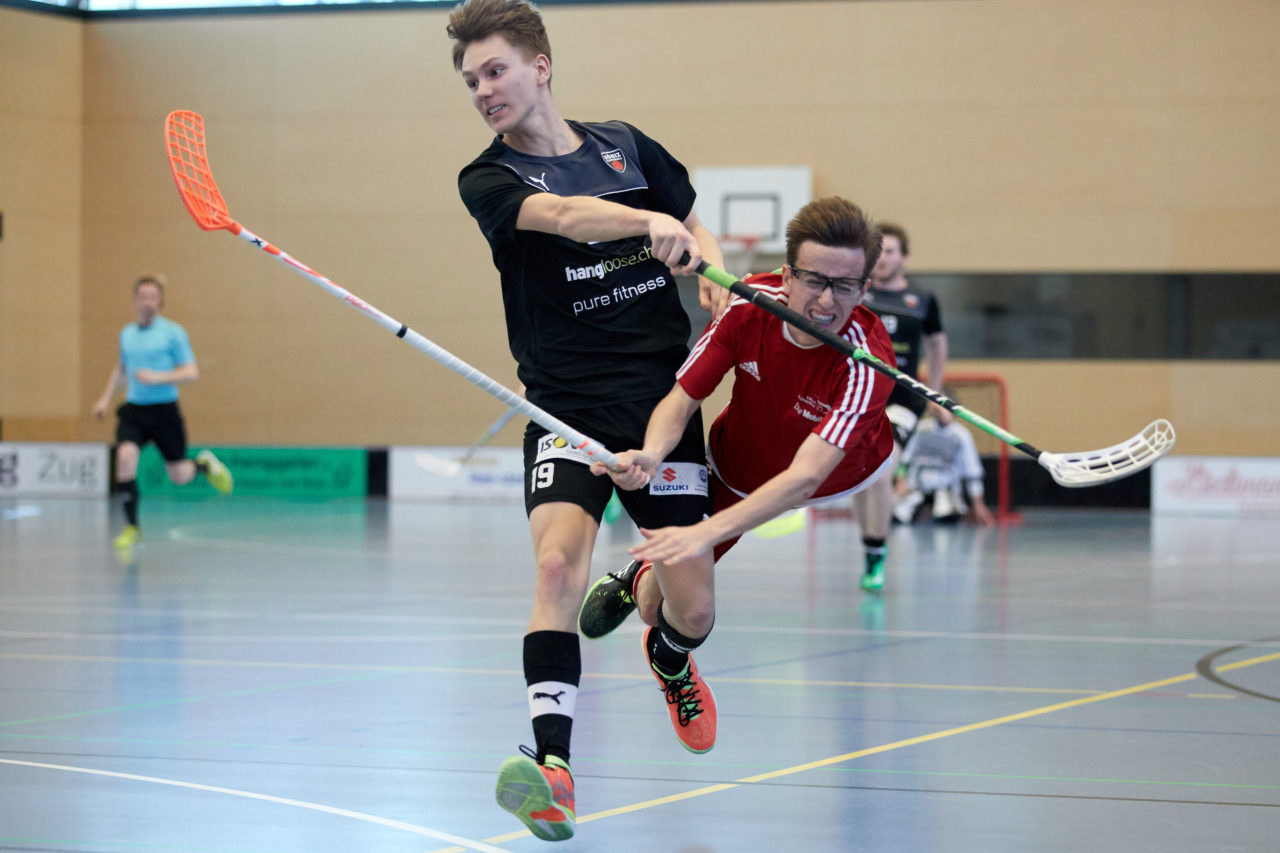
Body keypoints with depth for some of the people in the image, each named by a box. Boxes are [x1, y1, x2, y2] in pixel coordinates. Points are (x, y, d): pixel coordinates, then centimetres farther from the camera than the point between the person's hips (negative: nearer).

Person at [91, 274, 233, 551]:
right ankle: (131, 527, -13)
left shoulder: (173, 333, -7)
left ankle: (204, 464, 42)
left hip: (164, 410, -3)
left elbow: (191, 373, -10)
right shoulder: (127, 334, 9)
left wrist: (157, 378, -22)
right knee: (125, 456, -22)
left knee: (179, 476, 5)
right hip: (133, 410, 3)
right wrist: (106, 397, 19)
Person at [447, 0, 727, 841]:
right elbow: (563, 214, -23)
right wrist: (650, 222, -41)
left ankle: (669, 661, 39)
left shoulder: (625, 145, 9)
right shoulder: (488, 179, -2)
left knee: (692, 607, 1)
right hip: (568, 405, -2)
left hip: (663, 399, 2)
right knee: (558, 562, -27)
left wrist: (714, 273, -1)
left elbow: (693, 228, 22)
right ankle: (552, 764, -30)